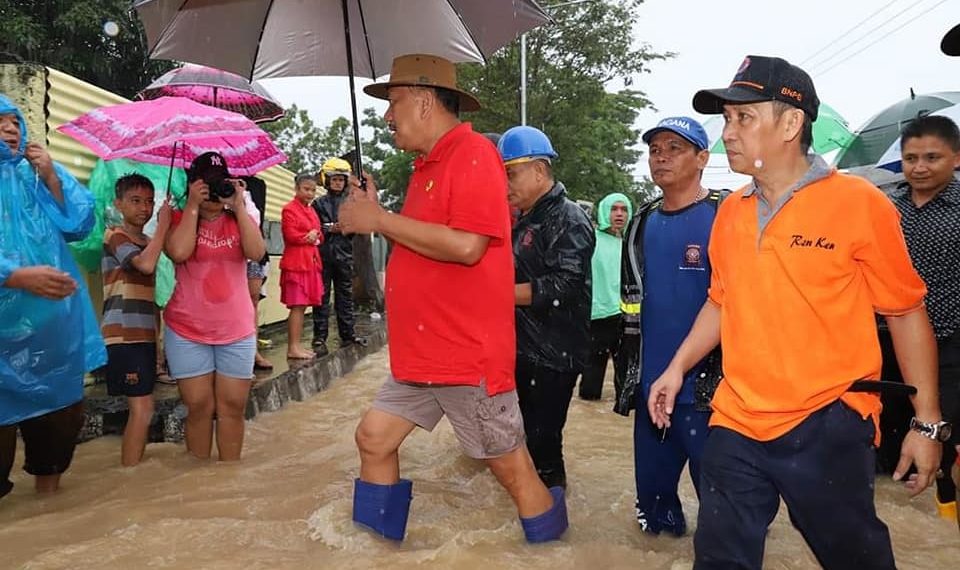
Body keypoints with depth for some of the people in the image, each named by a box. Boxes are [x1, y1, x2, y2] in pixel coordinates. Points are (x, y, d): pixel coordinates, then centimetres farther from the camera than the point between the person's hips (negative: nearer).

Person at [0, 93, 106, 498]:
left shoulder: (34, 177, 11)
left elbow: (79, 226, 5)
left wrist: (51, 177, -6)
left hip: (54, 326, 6)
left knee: (60, 413, 15)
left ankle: (48, 489, 33)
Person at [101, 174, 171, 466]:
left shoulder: (147, 242, 20)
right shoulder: (115, 236, -5)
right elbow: (146, 264, -25)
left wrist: (156, 338, 19)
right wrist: (164, 224, -16)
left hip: (144, 335, 8)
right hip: (123, 336, -8)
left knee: (141, 408, 9)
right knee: (142, 408, -11)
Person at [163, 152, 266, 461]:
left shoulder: (239, 220, 8)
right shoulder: (180, 219, 3)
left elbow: (256, 252, -11)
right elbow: (179, 252, -18)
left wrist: (239, 205, -12)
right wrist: (193, 206, -12)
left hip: (236, 331, 2)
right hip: (188, 331, -2)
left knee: (232, 406, 4)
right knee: (199, 407, 1)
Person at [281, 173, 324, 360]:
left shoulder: (311, 210, 19)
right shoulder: (289, 209, -7)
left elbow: (319, 235, 21)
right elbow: (291, 235, -16)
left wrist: (316, 236, -1)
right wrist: (308, 237, -3)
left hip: (311, 263, 8)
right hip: (296, 263, -8)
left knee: (303, 306, 9)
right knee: (297, 306, -8)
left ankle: (296, 345, 15)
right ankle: (292, 348, -4)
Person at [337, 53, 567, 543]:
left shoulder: (473, 154, -14)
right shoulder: (428, 163, 15)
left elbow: (466, 246, -26)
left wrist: (381, 221, -18)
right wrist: (371, 214, 7)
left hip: (468, 353, -9)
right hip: (422, 350, 9)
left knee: (509, 465, 4)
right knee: (374, 438, 13)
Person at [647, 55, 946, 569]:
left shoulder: (859, 203, -9)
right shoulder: (730, 212, 6)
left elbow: (906, 313, -5)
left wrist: (927, 423, -5)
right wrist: (678, 367, 10)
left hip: (828, 427, -4)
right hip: (736, 424, 4)